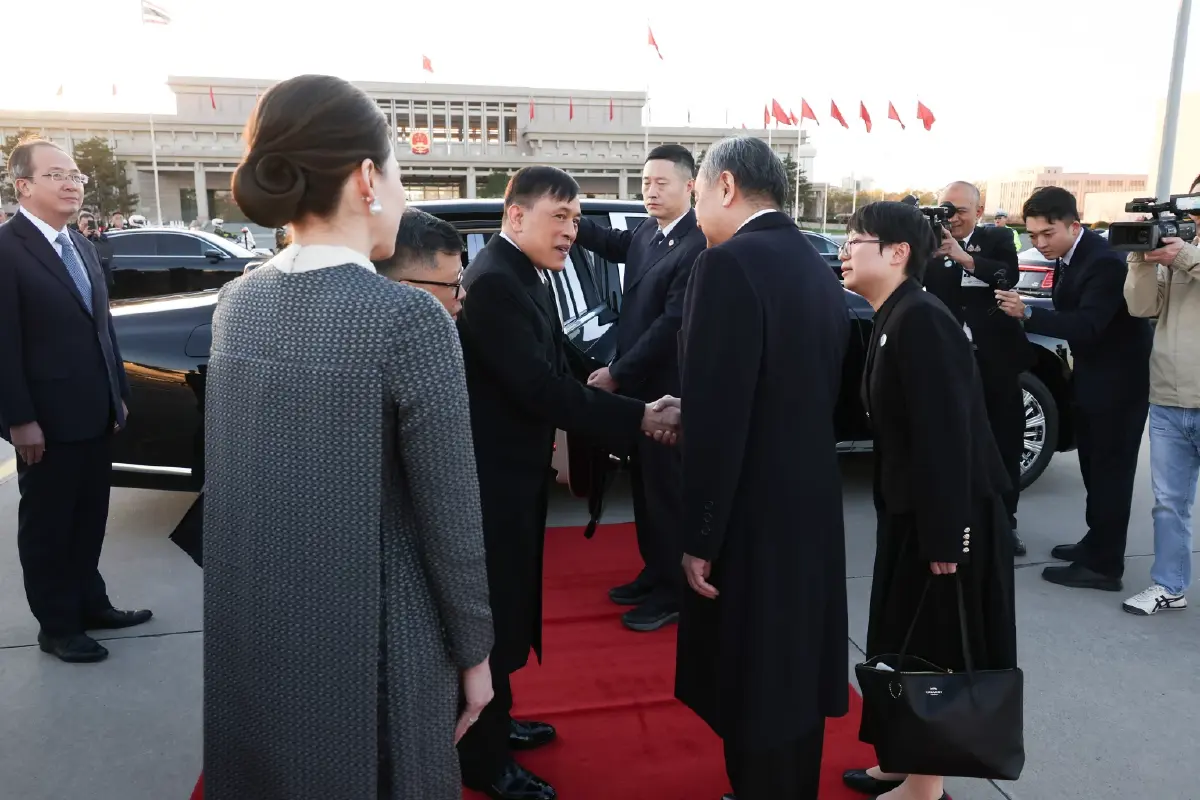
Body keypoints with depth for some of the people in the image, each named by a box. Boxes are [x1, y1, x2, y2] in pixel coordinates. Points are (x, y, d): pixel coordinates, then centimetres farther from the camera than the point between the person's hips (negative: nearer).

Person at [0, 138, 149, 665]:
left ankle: (90, 603, 32)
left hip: (95, 413, 7)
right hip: (48, 419, -7)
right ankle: (57, 626, 21)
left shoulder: (81, 246, 13)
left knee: (89, 518, 17)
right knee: (47, 524, 8)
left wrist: (118, 393, 13)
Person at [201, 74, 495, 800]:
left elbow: (248, 478, 6)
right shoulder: (410, 317, -20)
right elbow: (450, 513, -16)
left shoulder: (236, 305, -1)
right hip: (369, 640, -5)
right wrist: (474, 650, -4)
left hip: (253, 636, 6)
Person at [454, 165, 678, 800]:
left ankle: (492, 722, 40)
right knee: (492, 607, 3)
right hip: (492, 472, -10)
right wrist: (636, 419, -26)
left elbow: (550, 370, 10)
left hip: (518, 463, 10)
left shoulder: (530, 274, 9)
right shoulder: (493, 280, -22)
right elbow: (538, 385, -28)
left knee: (509, 601, 21)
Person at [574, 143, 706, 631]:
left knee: (667, 490, 3)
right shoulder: (646, 233, 8)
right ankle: (654, 574, 33)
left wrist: (616, 373, -17)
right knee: (645, 485, 18)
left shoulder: (698, 246, -19)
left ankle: (673, 592, 18)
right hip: (638, 384, 8)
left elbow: (673, 323, -22)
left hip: (666, 388, -8)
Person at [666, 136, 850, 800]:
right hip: (810, 504, 9)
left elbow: (719, 414, -22)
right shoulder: (817, 266, 9)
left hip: (754, 514, -9)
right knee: (793, 672, 22)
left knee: (749, 685, 8)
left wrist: (700, 536, -15)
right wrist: (687, 421, 15)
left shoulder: (729, 263, -18)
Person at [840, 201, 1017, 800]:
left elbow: (947, 433, -25)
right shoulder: (892, 320, 9)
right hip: (912, 512, 9)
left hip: (946, 518, -9)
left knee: (932, 651, 6)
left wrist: (944, 536, -24)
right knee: (905, 643, 18)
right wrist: (916, 524, 17)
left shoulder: (922, 320, -20)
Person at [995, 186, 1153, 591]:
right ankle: (1096, 542, 31)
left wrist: (1028, 314, -41)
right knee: (1094, 467, 18)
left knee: (1109, 470, -3)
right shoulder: (1069, 256, 3)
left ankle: (1103, 565, 5)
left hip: (1119, 379, -9)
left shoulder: (1104, 261, -24)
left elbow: (1088, 325, -33)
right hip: (1093, 376, 9)